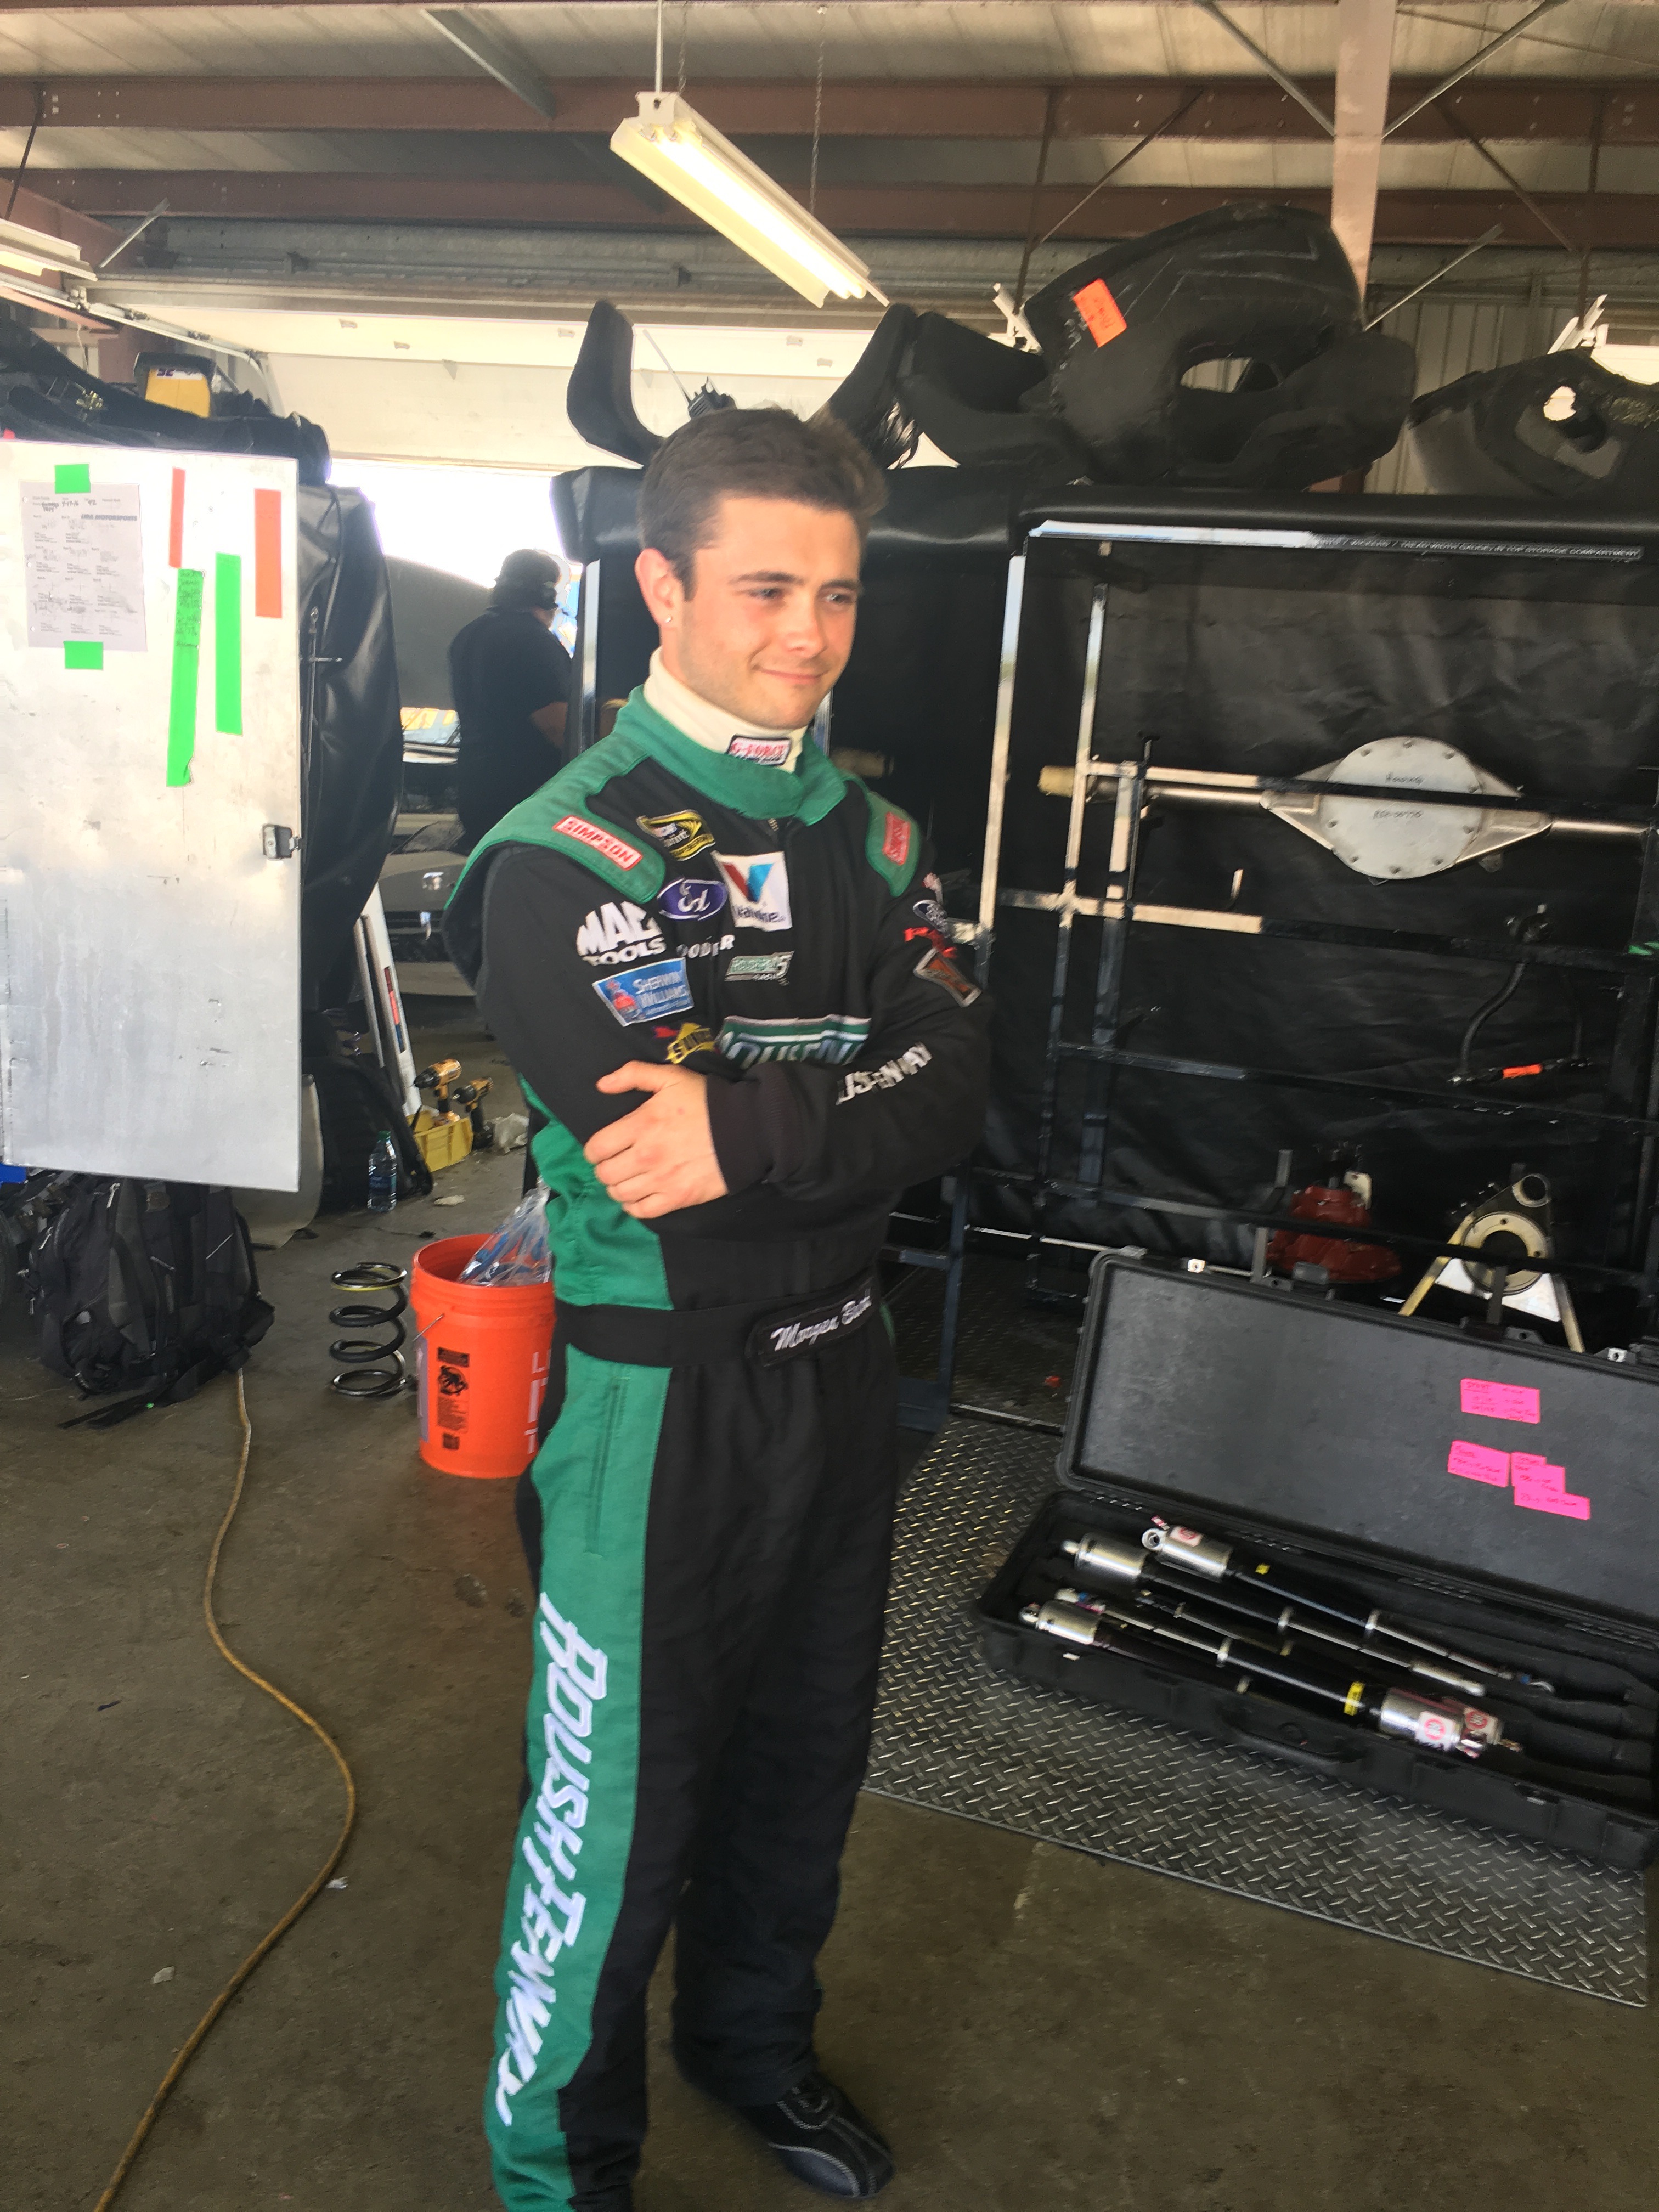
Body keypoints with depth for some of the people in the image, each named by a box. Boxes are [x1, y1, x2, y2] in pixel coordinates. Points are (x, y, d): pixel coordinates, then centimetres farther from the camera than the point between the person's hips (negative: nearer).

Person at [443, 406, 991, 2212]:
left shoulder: (867, 831, 5)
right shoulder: (565, 856, -15)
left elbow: (954, 1090, -8)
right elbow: (666, 1165, -26)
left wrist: (748, 1130, -21)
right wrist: (847, 1103, -16)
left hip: (840, 1363, 6)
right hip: (660, 1396, -6)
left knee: (806, 1756, 23)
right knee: (623, 1808, 10)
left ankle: (754, 2043, 51)